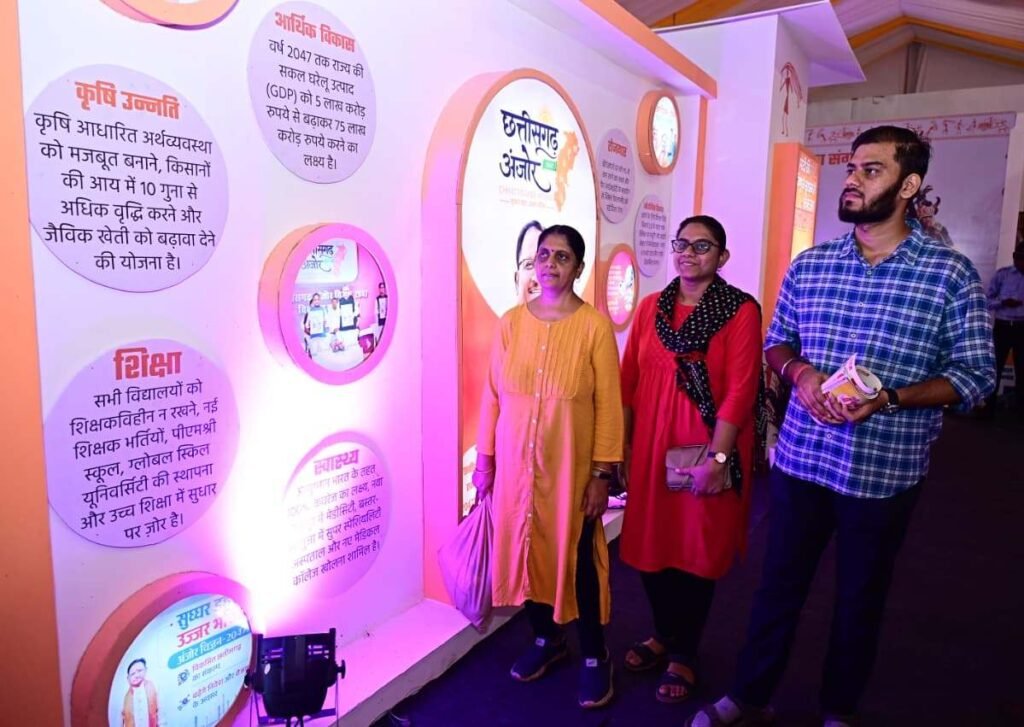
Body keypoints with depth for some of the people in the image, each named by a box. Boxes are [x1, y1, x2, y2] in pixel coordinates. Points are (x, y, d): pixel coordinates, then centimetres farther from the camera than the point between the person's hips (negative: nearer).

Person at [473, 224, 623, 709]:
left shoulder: (595, 325, -7)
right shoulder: (511, 322, 2)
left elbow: (608, 405, -8)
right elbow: (493, 395, 5)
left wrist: (602, 473, -9)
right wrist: (484, 459, 5)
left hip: (572, 467, -3)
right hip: (515, 464, 3)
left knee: (577, 559, 6)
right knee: (526, 551, 13)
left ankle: (595, 657, 27)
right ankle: (546, 639, 36)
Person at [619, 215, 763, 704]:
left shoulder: (741, 310, -7)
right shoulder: (651, 307, 6)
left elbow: (740, 389, -13)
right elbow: (629, 380, 5)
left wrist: (717, 456, -17)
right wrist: (621, 445, 3)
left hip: (705, 449, -4)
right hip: (650, 444, 4)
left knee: (697, 551, 9)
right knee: (650, 544, 13)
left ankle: (683, 655, 29)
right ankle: (662, 634, 38)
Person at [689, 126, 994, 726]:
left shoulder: (951, 273, -8)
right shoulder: (808, 265, 2)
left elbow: (976, 373, -7)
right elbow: (777, 341, 12)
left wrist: (890, 397, -23)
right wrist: (799, 371, -11)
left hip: (885, 472, -2)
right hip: (800, 460, 3)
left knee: (861, 598, 17)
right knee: (779, 585, 15)